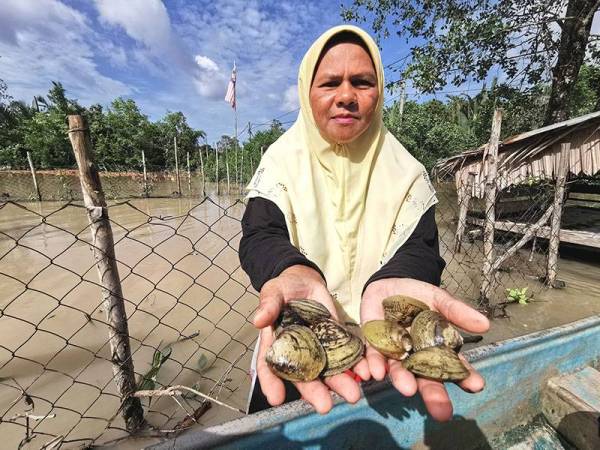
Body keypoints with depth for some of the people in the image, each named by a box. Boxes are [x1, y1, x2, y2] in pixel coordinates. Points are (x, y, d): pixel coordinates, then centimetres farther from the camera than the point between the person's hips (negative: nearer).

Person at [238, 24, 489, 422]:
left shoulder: (404, 171, -7)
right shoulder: (282, 160, -9)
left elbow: (419, 247, -17)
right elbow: (260, 236, -22)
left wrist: (389, 284, -41)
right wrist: (294, 273, -45)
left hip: (381, 344, 1)